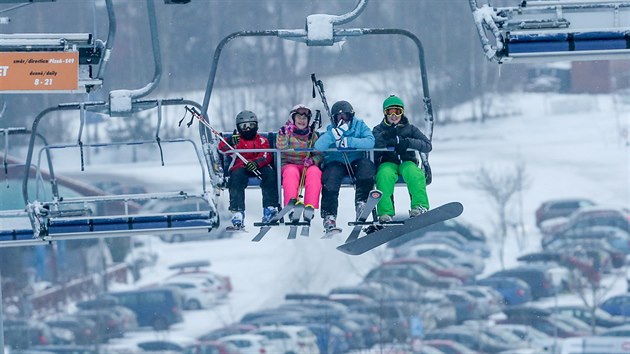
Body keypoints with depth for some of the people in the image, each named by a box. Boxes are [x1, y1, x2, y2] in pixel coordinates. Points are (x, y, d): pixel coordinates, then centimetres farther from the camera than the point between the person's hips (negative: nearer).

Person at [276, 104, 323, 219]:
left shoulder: (312, 135, 16)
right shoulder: (285, 132, 8)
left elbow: (319, 154, 10)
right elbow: (281, 149, -10)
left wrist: (312, 160, -12)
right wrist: (284, 135, -25)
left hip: (307, 166, 2)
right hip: (288, 165, -2)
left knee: (314, 171, -33)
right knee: (291, 171, -38)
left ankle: (310, 206, -46)